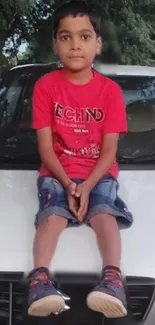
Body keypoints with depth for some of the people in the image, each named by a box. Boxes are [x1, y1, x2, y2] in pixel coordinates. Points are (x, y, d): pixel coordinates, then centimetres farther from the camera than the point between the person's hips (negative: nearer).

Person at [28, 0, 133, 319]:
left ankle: (112, 278, -46)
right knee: (54, 214, -28)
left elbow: (109, 150, -4)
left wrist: (87, 186, -18)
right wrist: (67, 184, -17)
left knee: (103, 211, -29)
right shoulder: (46, 86, -2)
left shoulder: (110, 90, -2)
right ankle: (40, 279, -46)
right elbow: (45, 146, -5)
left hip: (98, 174, 0)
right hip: (57, 174, 0)